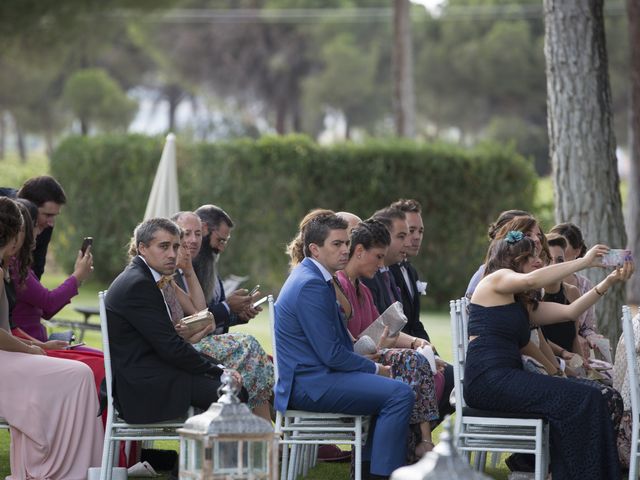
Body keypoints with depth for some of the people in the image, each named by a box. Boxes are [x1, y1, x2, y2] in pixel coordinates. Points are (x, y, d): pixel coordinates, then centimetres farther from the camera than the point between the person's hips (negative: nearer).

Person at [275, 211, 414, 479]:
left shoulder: (313, 277, 15)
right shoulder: (311, 285, -17)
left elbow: (336, 344, 22)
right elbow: (331, 354, -19)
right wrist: (375, 369, -7)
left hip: (310, 379, 11)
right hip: (309, 384, -11)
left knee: (389, 388, 23)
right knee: (400, 394, -19)